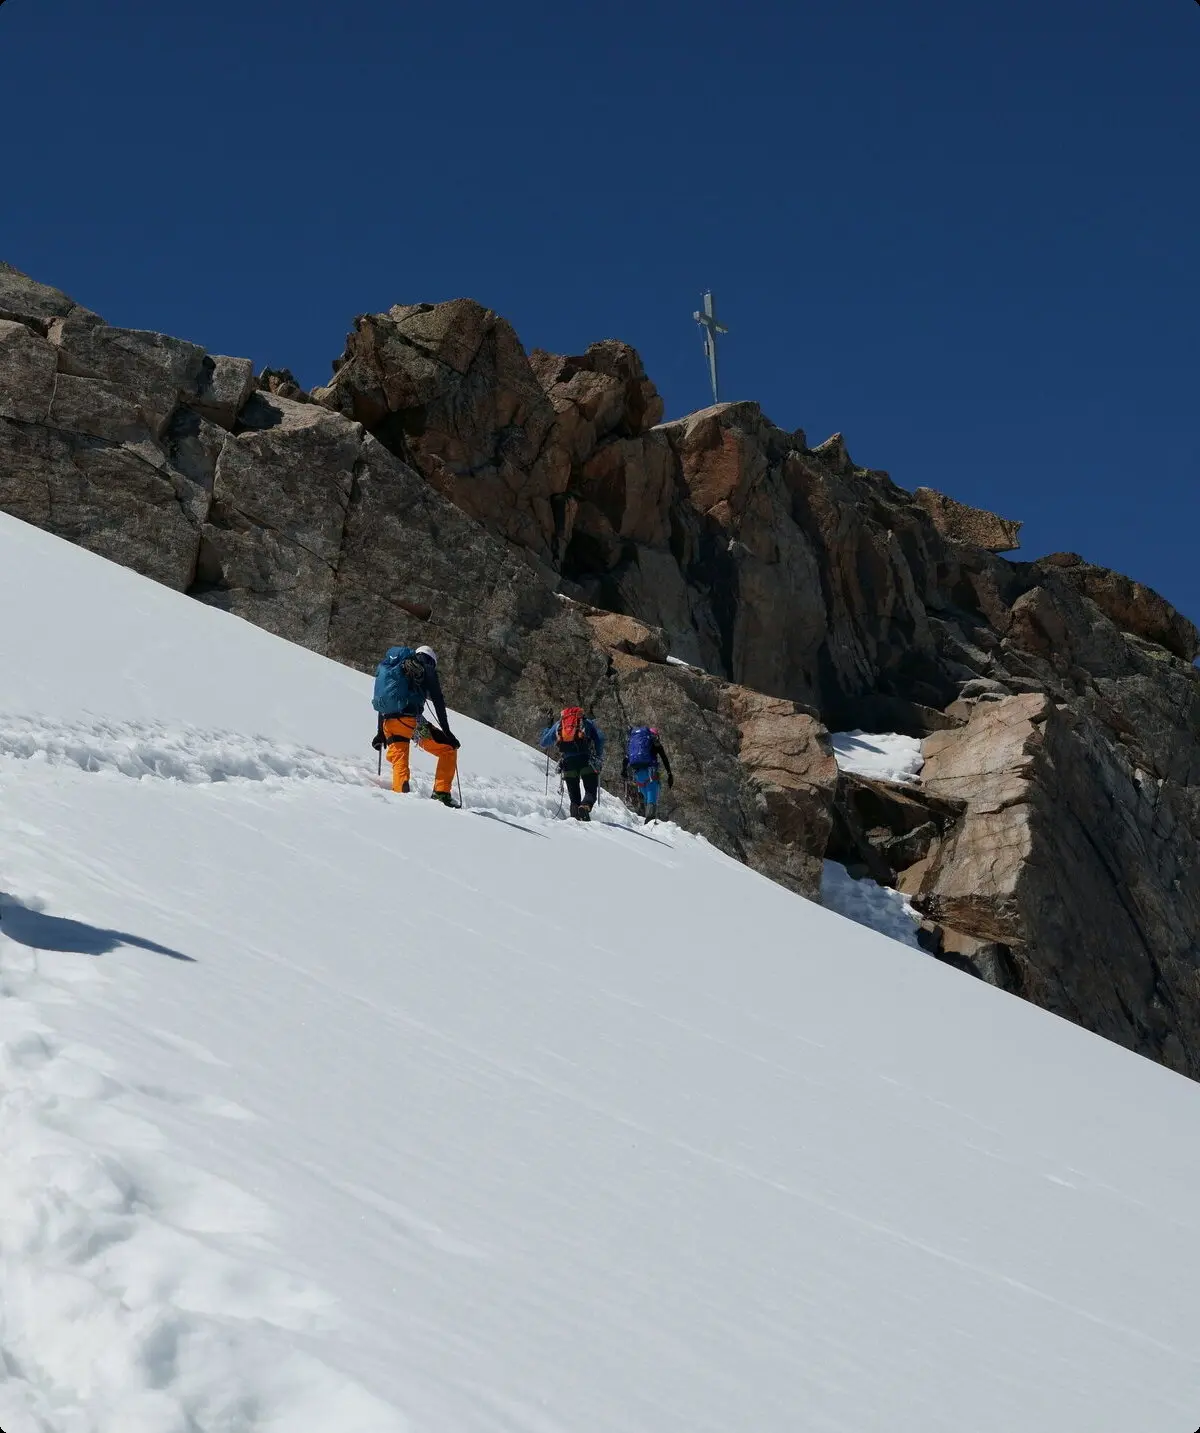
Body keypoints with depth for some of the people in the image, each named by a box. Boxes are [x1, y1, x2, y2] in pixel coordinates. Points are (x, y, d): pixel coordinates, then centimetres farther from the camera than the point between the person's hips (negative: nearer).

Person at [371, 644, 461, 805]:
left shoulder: (389, 668, 26)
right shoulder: (426, 669, 9)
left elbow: (382, 702, 25)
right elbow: (438, 702, 1)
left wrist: (381, 732, 27)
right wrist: (447, 732, 1)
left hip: (388, 723, 5)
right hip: (411, 720, -5)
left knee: (399, 763, 18)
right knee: (449, 749, 9)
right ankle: (441, 794, 1)